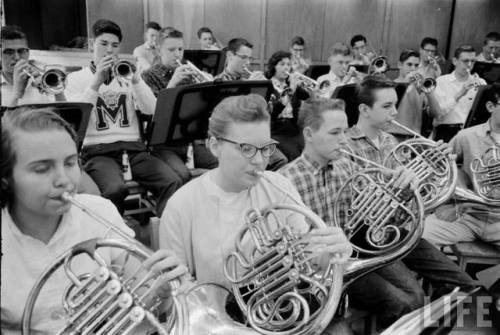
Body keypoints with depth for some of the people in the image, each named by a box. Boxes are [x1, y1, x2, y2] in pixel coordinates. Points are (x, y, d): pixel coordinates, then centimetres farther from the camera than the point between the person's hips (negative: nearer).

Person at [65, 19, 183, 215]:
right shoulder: (76, 78, 11)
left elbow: (151, 110, 5)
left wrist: (135, 80, -9)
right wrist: (97, 82, -12)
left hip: (134, 147, 3)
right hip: (98, 150, -2)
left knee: (173, 182, -23)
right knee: (115, 189, -35)